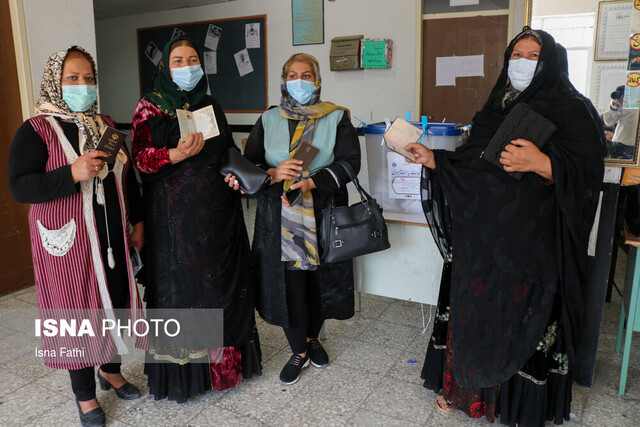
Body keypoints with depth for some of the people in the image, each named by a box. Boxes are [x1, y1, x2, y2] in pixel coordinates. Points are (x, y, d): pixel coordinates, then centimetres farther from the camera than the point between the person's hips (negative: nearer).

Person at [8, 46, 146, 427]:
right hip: (69, 242, -5)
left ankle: (111, 370, 39)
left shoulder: (106, 124, 9)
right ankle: (85, 394, 27)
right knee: (78, 310, 6)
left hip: (113, 236, 5)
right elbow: (20, 187, -15)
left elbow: (127, 176, 14)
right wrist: (73, 174, -28)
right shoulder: (36, 130, -8)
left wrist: (138, 221, 13)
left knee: (117, 300, 14)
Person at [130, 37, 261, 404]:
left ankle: (224, 359, 24)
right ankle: (182, 370, 18)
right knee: (181, 285, 2)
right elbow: (140, 157, -7)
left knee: (221, 279, 8)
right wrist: (177, 155, -25)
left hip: (217, 212, 4)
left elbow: (229, 151, 19)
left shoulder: (212, 106, 13)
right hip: (174, 216, -3)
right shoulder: (150, 107, 1)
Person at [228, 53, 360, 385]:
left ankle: (312, 337, 37)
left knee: (320, 281, 9)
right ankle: (298, 352, 21)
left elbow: (350, 161, -7)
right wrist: (273, 174, -16)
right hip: (280, 218, 1)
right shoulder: (268, 121, 8)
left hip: (323, 215, 0)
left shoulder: (336, 118, 2)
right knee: (289, 283, 1)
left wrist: (312, 182, -21)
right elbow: (248, 164, 6)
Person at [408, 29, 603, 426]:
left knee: (519, 317, 3)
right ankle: (464, 388, 30)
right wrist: (433, 159, 4)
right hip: (480, 238, 5)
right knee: (471, 310, 12)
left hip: (529, 242, -5)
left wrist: (541, 164, -31)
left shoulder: (569, 111, -4)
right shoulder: (496, 108, 13)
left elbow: (586, 173, -15)